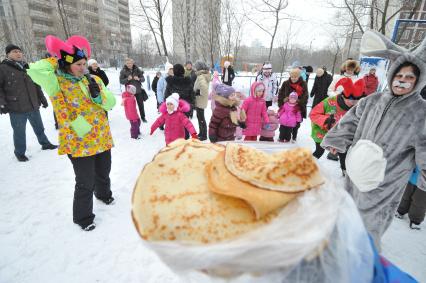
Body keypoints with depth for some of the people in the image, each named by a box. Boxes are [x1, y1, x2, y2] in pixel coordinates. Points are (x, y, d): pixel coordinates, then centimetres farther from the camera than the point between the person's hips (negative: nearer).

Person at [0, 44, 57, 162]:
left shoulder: (27, 68, 12)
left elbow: (36, 85, 18)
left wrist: (42, 99, 18)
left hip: (33, 105, 5)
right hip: (16, 108, -5)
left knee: (39, 127, 19)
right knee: (19, 132, 4)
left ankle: (45, 143, 38)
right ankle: (20, 152, 21)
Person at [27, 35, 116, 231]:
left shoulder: (93, 80, 5)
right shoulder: (57, 83, -9)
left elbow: (111, 103, 2)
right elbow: (34, 70, -28)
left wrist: (98, 95, -18)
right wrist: (56, 60, -11)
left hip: (102, 138, 5)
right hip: (79, 143, -5)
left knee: (103, 173, 24)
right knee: (85, 183, 3)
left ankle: (104, 194, 54)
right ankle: (83, 217, 26)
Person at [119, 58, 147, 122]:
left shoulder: (137, 69, 1)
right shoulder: (123, 71, -2)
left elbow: (143, 78, 2)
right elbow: (121, 81, -5)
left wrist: (138, 79, -20)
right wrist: (127, 79, -22)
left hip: (138, 90, 1)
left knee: (141, 104, 7)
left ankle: (143, 117, 22)